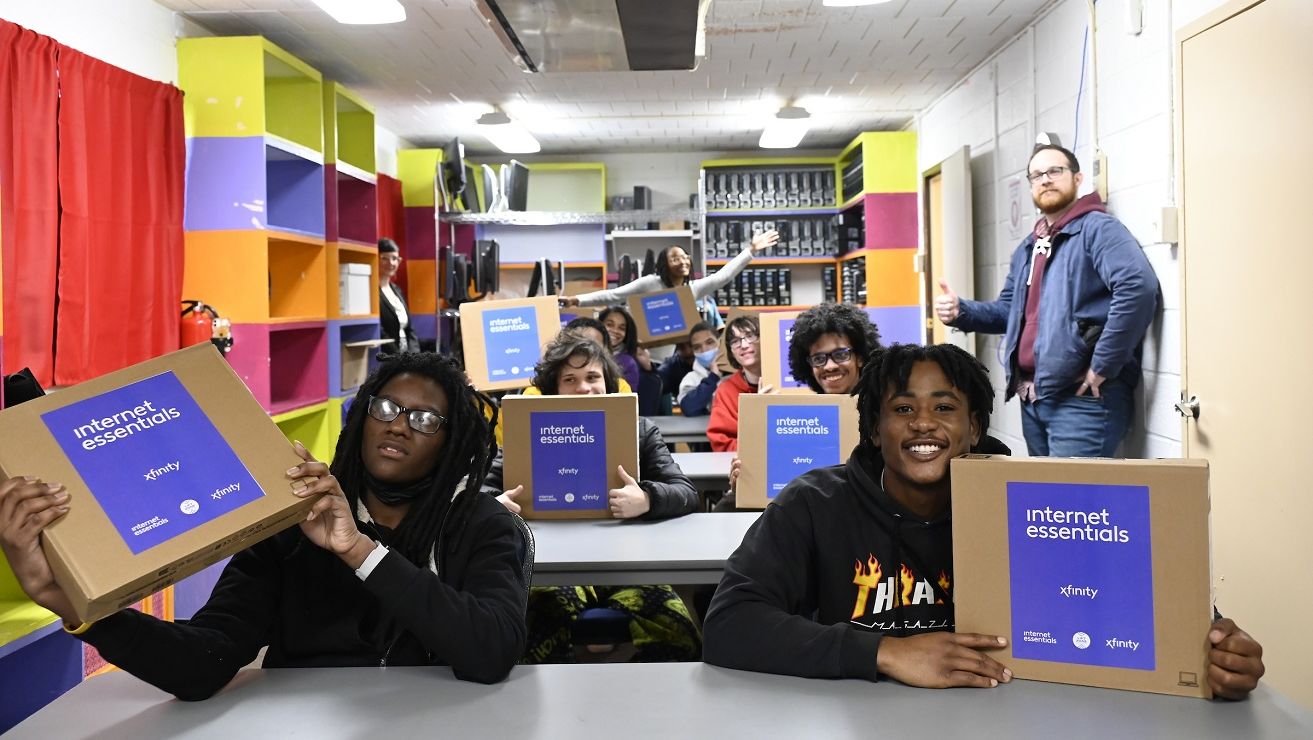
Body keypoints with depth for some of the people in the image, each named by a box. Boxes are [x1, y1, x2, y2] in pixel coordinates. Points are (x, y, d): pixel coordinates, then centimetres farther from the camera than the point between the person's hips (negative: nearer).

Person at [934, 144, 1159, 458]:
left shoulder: (1097, 228, -8)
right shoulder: (1027, 248, 20)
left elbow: (1138, 286, -24)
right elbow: (1010, 310, 24)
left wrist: (1102, 366, -22)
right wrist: (961, 311, 4)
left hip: (1081, 397, -9)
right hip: (1032, 397, 9)